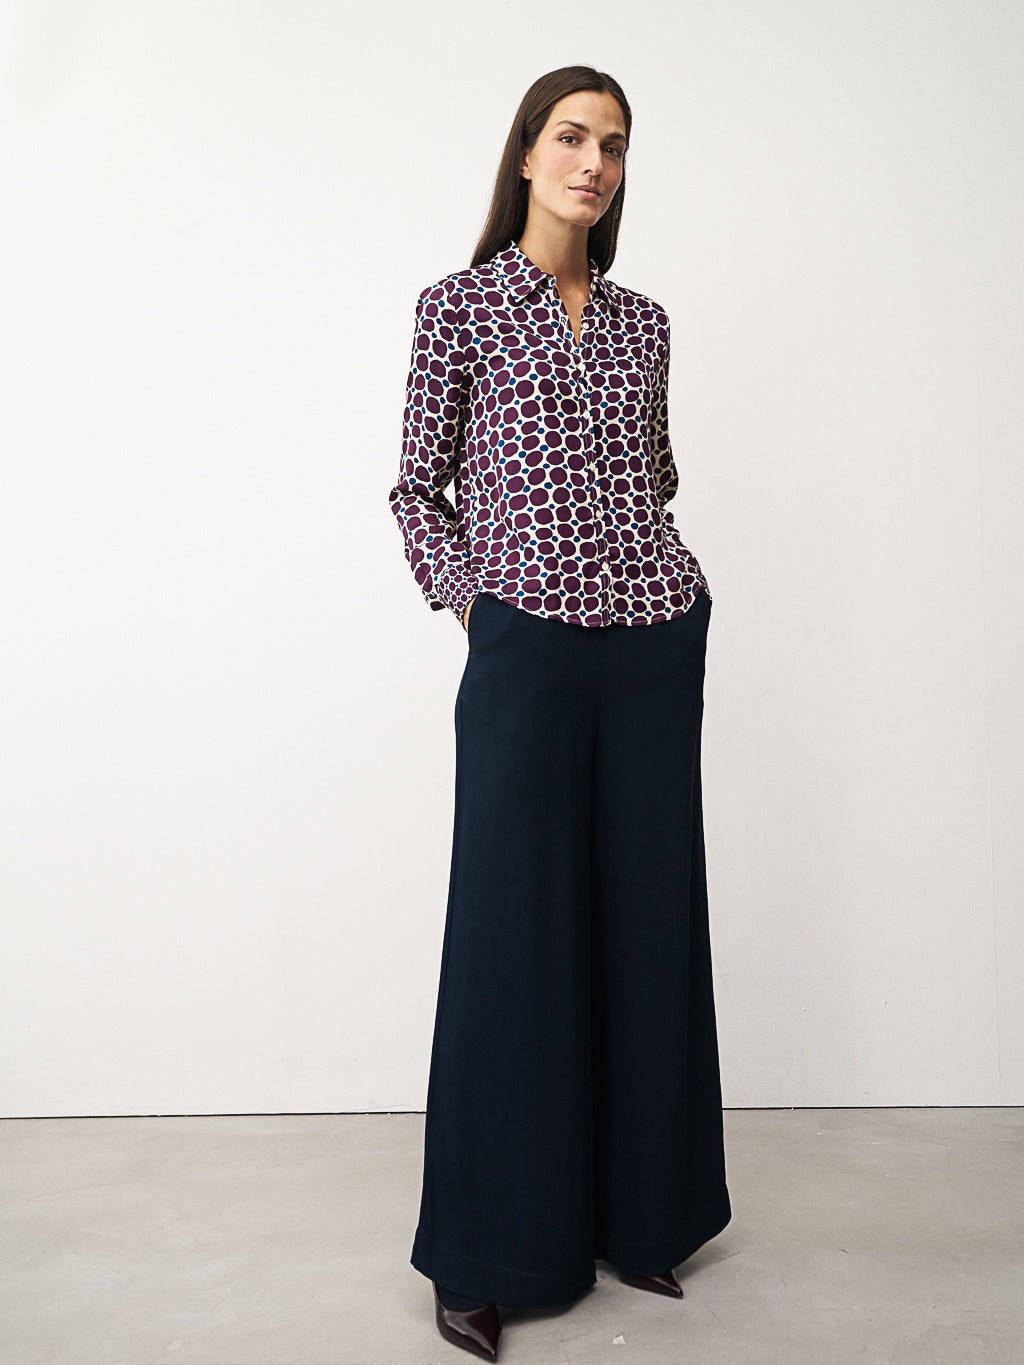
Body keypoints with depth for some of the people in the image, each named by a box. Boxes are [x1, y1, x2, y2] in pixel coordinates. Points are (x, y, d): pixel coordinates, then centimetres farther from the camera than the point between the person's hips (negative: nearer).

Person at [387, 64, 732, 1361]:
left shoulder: (641, 320, 15)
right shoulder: (459, 304, 3)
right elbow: (419, 487, 5)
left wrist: (673, 581, 9)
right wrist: (469, 598, -6)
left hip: (659, 641, 5)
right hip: (528, 643, -4)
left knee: (650, 919, 9)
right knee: (513, 928, 0)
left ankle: (638, 1213, 27)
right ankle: (485, 1254, 16)